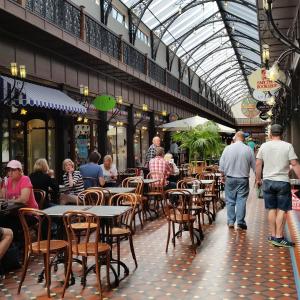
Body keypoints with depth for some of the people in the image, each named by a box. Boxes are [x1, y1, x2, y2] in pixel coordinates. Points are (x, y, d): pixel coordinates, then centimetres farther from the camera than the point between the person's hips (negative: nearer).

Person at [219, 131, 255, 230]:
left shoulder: (227, 148, -2)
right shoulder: (248, 150, -3)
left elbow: (221, 165, 1)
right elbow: (254, 166, 3)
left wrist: (223, 175, 15)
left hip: (230, 178, 1)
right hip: (243, 179, -1)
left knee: (230, 200, 9)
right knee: (241, 200, 3)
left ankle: (230, 221, 13)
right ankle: (240, 222, 3)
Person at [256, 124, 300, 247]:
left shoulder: (264, 146, 2)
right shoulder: (288, 146, -4)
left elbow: (258, 164, 4)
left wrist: (258, 179, 14)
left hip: (268, 181, 3)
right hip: (283, 182, -3)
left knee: (272, 209, 10)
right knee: (282, 210, 2)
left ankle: (273, 236, 15)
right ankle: (279, 237, 2)